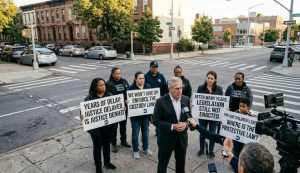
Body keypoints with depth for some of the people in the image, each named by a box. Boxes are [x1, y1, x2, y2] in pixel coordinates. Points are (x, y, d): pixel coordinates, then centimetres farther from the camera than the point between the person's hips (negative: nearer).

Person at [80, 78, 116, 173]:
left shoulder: (109, 95, -1)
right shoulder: (90, 98, -15)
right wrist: (82, 115, -38)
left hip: (108, 125, 4)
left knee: (107, 144, 21)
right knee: (97, 146, 12)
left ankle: (107, 162, 43)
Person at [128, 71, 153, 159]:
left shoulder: (148, 87, -1)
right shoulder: (131, 88, -11)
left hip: (146, 113, 4)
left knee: (145, 132, 17)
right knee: (135, 133, 9)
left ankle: (146, 148, 36)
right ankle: (135, 150, 26)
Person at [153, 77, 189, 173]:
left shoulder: (186, 100, -3)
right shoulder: (161, 101, -16)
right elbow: (156, 121, -15)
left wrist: (186, 124, -14)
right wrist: (172, 126, -23)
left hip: (182, 138, 4)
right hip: (166, 139, -4)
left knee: (181, 163, 20)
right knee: (162, 163, 14)